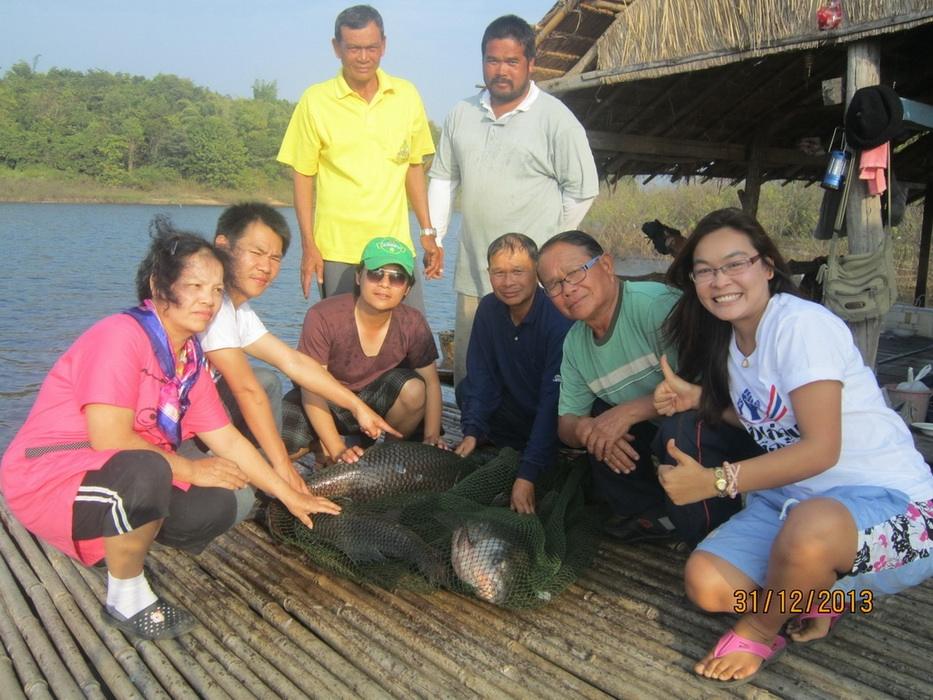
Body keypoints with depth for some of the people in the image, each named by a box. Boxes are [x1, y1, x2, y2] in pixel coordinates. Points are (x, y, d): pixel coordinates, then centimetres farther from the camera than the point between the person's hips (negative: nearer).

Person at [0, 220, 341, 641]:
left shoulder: (189, 359, 4)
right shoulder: (123, 334, -21)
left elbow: (227, 439, 8)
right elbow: (109, 439, -27)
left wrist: (290, 495, 7)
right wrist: (190, 470, -15)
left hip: (132, 481, 8)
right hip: (48, 479, -8)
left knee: (231, 502, -6)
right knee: (144, 473, -37)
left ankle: (116, 546, 11)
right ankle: (126, 599, -12)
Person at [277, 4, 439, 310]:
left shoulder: (406, 95, 6)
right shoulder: (316, 100, -2)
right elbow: (302, 176, 1)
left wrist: (427, 232, 9)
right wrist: (308, 246, -3)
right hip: (336, 253, -2)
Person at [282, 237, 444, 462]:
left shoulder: (412, 324, -17)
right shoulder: (322, 317, -27)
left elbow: (431, 382, -7)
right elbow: (312, 390, -26)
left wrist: (432, 438, -18)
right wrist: (337, 450, -32)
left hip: (373, 397, 2)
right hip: (325, 401, -2)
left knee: (414, 390, -30)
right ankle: (324, 444, 5)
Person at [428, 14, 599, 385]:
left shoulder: (556, 118, -5)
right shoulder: (462, 114, 11)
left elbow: (582, 190, -2)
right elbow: (442, 179, 18)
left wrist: (546, 247, 2)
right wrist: (433, 236, 12)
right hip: (472, 274, 5)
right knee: (467, 374, 14)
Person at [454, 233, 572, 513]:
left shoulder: (560, 320, -28)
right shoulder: (489, 309, -7)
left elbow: (554, 402, -30)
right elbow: (481, 377, -3)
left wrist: (528, 475, -33)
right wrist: (472, 433, -18)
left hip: (556, 424, -6)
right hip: (518, 410, 6)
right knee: (467, 389, -12)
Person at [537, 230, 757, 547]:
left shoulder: (655, 303, -23)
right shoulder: (574, 343, 4)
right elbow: (566, 422, 7)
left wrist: (628, 411, -29)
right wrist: (583, 428, -18)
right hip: (658, 431, 8)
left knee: (681, 428, -36)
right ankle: (656, 516, 8)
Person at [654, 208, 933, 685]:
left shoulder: (801, 324, -19)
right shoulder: (730, 340, 8)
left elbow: (821, 448, -23)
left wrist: (715, 481, -26)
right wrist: (698, 398, 0)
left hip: (891, 502, -7)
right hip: (794, 501, 7)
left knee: (809, 525, -41)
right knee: (706, 584, -14)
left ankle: (760, 631, -8)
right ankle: (824, 588, 13)